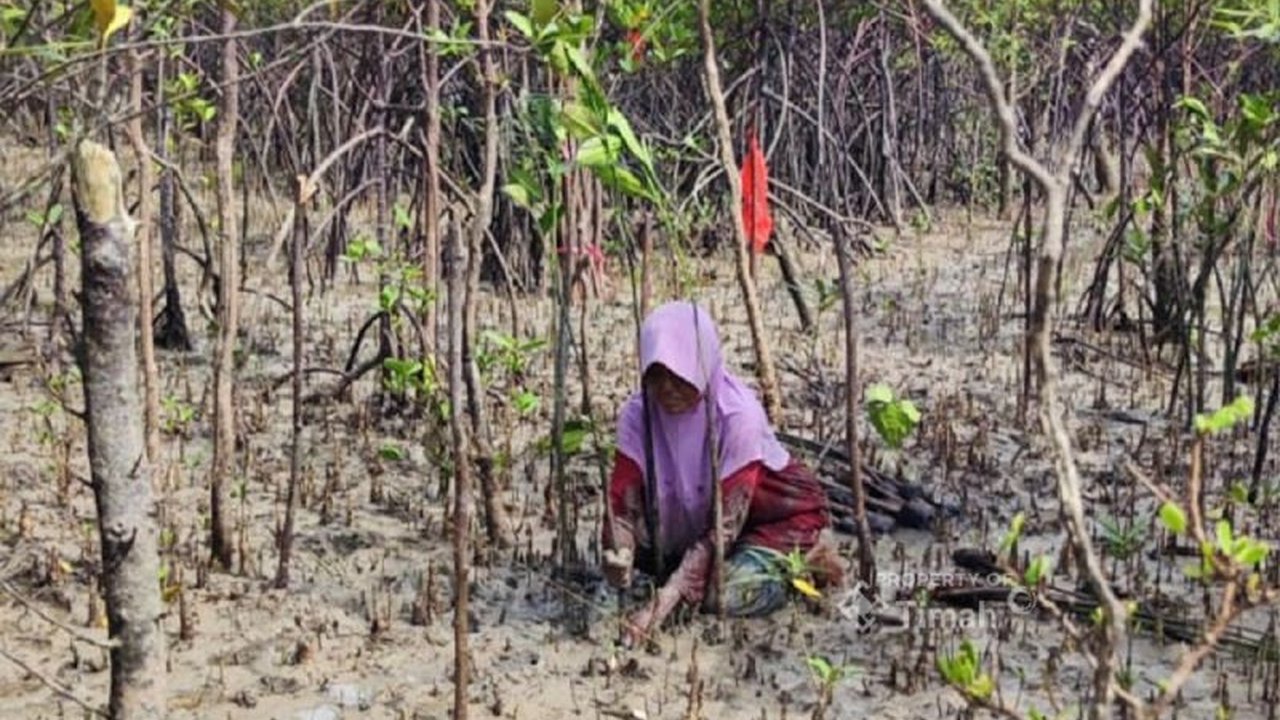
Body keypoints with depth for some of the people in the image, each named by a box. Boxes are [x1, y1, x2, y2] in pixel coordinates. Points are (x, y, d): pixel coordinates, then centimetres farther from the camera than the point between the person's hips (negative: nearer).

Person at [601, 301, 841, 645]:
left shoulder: (738, 415, -32)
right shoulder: (638, 413, -19)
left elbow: (725, 525, -33)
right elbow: (624, 500, -18)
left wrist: (665, 601, -40)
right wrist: (618, 555, -42)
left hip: (780, 514, -5)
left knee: (726, 595, -29)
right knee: (635, 541, -16)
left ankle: (804, 561, -1)